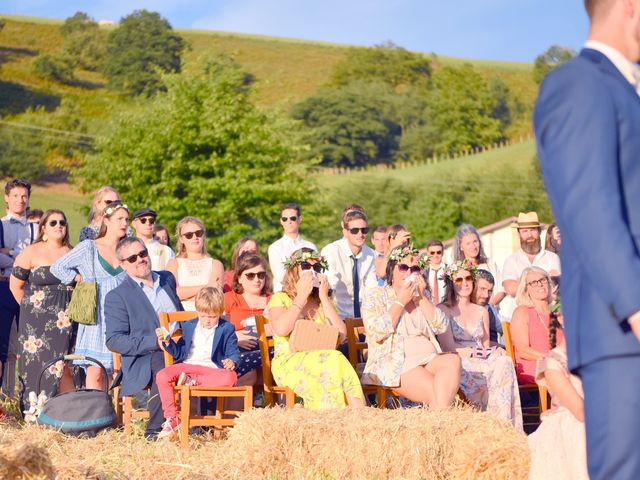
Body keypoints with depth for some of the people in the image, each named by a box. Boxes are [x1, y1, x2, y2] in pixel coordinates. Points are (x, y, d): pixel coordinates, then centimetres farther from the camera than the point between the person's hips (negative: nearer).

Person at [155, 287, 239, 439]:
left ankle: (192, 381, -26)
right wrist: (167, 342, -4)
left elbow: (233, 353, 5)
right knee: (162, 376, -25)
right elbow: (179, 353, 14)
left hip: (212, 369, -2)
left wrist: (232, 361, -19)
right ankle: (171, 419, -19)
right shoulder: (189, 326, 16)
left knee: (230, 377, -35)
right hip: (187, 365, 2)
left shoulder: (226, 329, 7)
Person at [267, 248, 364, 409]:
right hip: (288, 363, -4)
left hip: (321, 362, 4)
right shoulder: (280, 299, 9)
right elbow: (281, 329, -15)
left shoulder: (323, 301, 22)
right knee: (334, 360, -33)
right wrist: (302, 296, -4)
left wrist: (324, 298, 4)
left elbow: (341, 334, 5)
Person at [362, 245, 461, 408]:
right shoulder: (376, 295, 7)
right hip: (395, 363, -5)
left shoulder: (421, 296, 22)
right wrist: (400, 301, -5)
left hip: (429, 359, 5)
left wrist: (421, 297, 1)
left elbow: (441, 327, 8)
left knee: (453, 360, -31)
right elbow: (377, 333, -10)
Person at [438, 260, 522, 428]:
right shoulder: (444, 310, 8)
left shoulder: (482, 312, 24)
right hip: (457, 365, -5)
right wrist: (475, 352, -14)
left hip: (482, 364, 5)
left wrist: (492, 352, -7)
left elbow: (486, 346, 17)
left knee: (504, 362, -31)